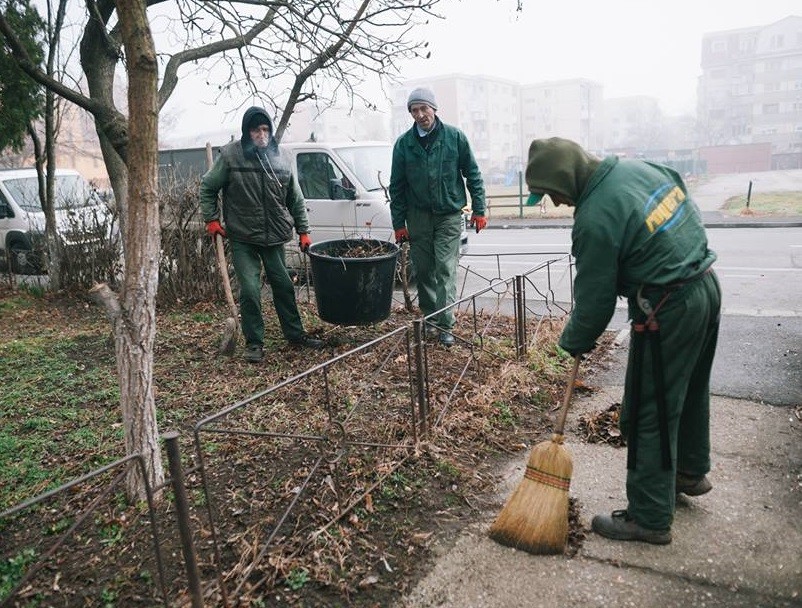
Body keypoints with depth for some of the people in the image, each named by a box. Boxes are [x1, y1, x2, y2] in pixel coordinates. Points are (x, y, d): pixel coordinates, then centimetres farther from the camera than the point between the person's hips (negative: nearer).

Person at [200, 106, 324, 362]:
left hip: (274, 237, 4)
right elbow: (207, 187, 3)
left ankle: (295, 333, 27)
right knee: (250, 290, -8)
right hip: (242, 238, -3)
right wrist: (212, 219, -3)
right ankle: (254, 342, 8)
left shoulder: (279, 160, 2)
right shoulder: (230, 155, -8)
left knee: (284, 286, 12)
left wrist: (303, 231, 7)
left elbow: (295, 199, 9)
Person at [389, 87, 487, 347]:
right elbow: (397, 186, 4)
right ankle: (430, 317, 25)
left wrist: (479, 210, -2)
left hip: (449, 215, -2)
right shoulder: (403, 143, 0)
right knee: (424, 271, 9)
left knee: (446, 270, -7)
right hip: (418, 217, 2)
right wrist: (398, 223, 1)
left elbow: (472, 174, 2)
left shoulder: (455, 137, -3)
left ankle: (445, 325, -3)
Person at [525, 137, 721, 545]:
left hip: (668, 311, -10)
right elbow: (684, 197, 19)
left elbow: (594, 300, -14)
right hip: (707, 285, 10)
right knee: (690, 391, 25)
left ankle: (650, 518, 14)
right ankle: (691, 471, 46)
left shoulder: (594, 220, -22)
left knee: (648, 415, 2)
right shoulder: (637, 166, 3)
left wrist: (574, 341, 3)